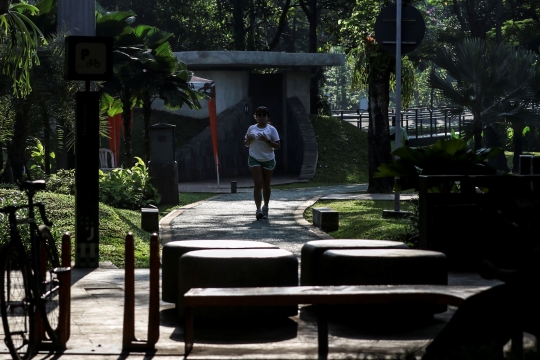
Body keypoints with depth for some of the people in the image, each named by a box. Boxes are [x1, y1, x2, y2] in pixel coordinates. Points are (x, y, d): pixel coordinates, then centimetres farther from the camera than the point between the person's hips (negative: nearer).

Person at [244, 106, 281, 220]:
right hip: (254, 159, 0)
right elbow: (246, 144, 16)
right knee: (257, 184, -11)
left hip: (268, 160, 0)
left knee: (266, 185, 10)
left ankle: (265, 207, 26)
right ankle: (258, 209, -18)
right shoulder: (251, 128, 6)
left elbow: (278, 146, -4)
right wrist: (248, 140, -7)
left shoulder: (271, 129, -1)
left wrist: (267, 140, -19)